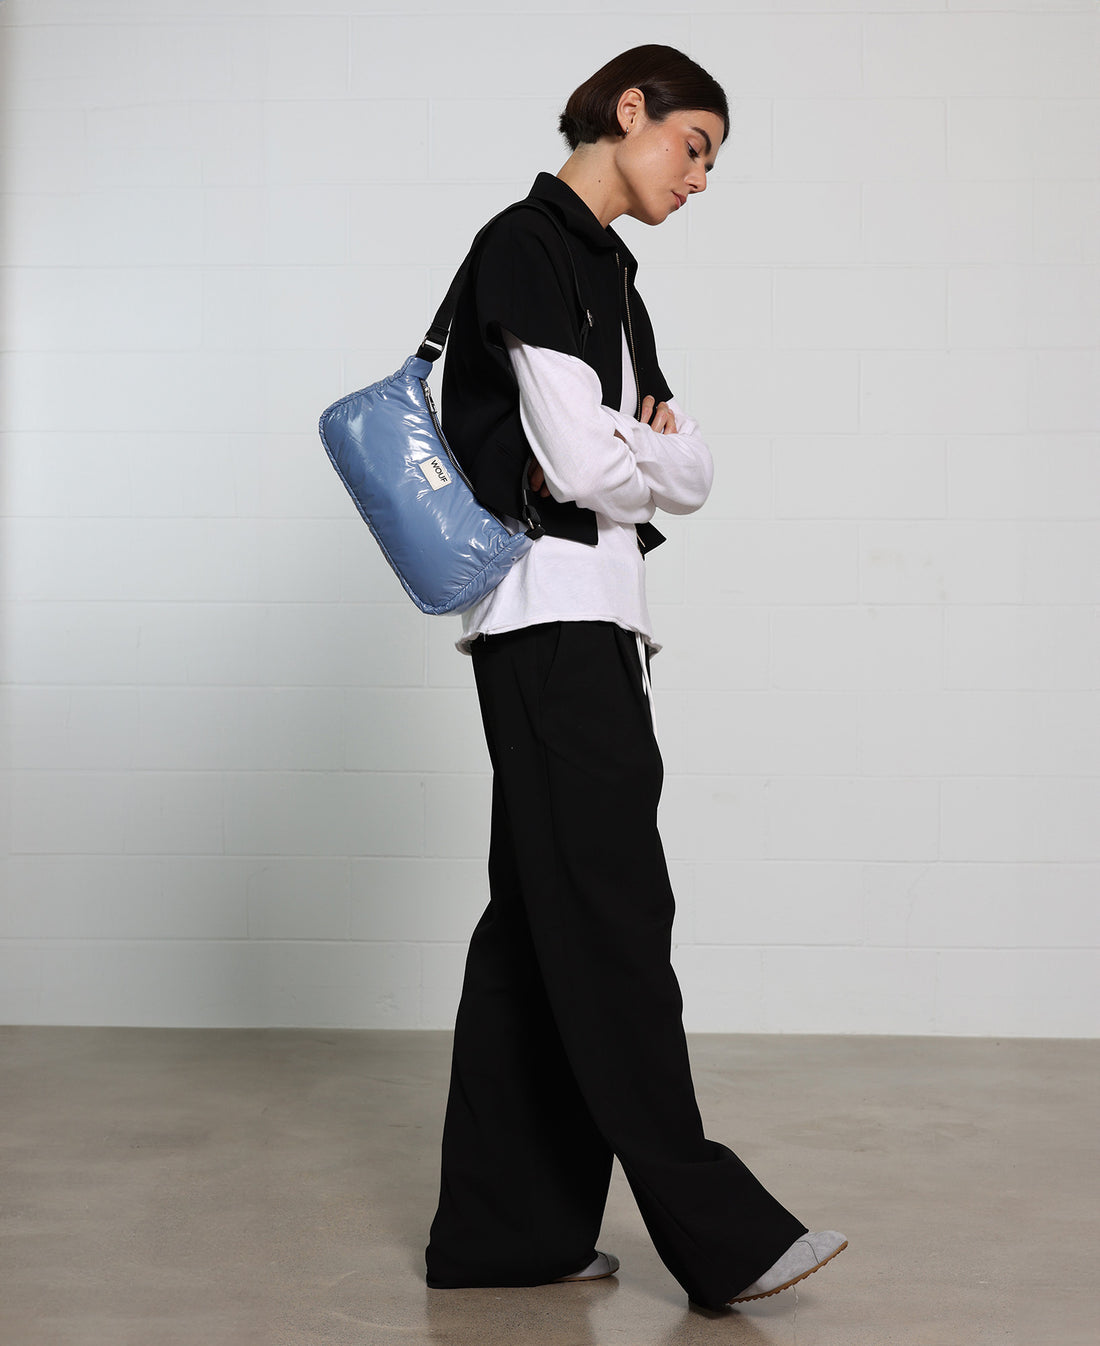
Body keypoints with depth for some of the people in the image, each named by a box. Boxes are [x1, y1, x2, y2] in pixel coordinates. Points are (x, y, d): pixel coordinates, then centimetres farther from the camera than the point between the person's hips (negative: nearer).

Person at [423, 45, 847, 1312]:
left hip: (594, 615, 9)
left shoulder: (604, 268, 21)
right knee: (612, 912, -7)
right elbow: (581, 464, -16)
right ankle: (717, 1232, -2)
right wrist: (646, 450, 4)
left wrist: (629, 447, -7)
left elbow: (690, 472, 13)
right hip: (550, 609, -9)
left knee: (540, 920, 8)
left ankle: (507, 1229, 15)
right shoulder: (529, 246, -7)